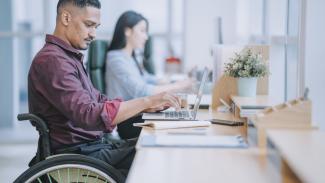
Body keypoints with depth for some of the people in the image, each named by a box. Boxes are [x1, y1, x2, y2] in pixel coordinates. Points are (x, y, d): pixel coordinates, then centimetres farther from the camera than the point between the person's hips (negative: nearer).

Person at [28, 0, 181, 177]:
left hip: (94, 143, 10)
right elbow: (89, 115, -28)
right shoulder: (52, 60, -18)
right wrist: (146, 101, -25)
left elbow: (98, 100, 16)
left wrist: (147, 104, 2)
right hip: (79, 155, -10)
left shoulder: (69, 56, 16)